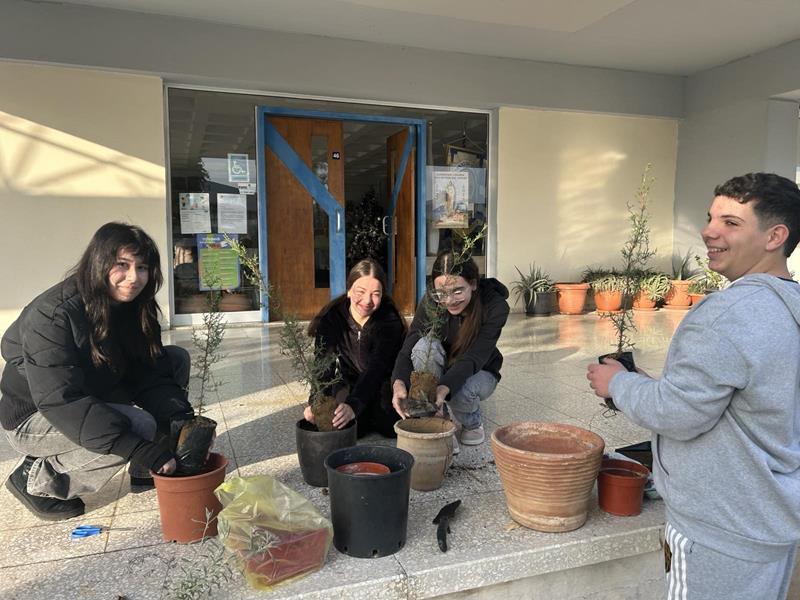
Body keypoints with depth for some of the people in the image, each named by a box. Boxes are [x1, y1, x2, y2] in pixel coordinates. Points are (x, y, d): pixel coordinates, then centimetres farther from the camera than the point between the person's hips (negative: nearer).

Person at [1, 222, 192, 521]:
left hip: (96, 399, 8)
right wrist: (142, 451, -40)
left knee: (177, 359, -4)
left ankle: (145, 472, 2)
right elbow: (61, 402, -35)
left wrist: (184, 421, -26)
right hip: (35, 417, -7)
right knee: (140, 425, -29)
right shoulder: (51, 315, -29)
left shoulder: (132, 307, -7)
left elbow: (148, 374, -8)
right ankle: (37, 479, -6)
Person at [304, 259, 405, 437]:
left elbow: (376, 369, -32)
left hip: (383, 384, -1)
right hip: (348, 382, 1)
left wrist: (354, 405, -50)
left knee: (391, 426, -23)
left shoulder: (390, 322, -22)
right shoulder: (331, 317, -16)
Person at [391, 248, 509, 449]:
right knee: (424, 345, -33)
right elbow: (409, 348, -30)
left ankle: (472, 423, 3)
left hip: (479, 372, -1)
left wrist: (444, 388, -54)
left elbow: (474, 358, -36)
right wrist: (399, 383, -52)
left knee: (460, 393, -37)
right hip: (443, 370, 2)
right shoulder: (431, 302, -23)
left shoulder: (495, 306, -28)